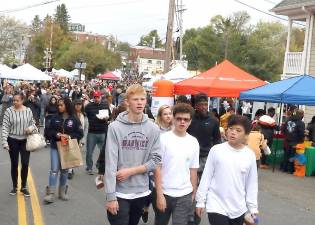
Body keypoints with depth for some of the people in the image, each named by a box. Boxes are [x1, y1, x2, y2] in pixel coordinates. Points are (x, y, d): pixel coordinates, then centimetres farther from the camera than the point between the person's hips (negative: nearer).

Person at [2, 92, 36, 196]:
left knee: (25, 164, -1)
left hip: (25, 140, 1)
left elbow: (32, 123, 9)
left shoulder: (28, 111, -3)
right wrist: (4, 142, -16)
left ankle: (24, 187, 16)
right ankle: (14, 186, 24)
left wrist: (30, 128, -15)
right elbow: (5, 127, -10)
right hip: (13, 141, -1)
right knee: (14, 164, 8)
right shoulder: (9, 111, -10)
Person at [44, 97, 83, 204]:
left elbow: (80, 134, -4)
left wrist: (69, 136, -19)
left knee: (64, 170, 12)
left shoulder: (74, 119, -4)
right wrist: (56, 134, -15)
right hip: (55, 147, 0)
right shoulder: (55, 118, 2)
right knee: (54, 170, -6)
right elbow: (49, 131, 5)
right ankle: (51, 194, -5)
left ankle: (62, 192, 25)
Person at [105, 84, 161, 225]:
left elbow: (156, 160, -1)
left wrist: (131, 171, -13)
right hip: (120, 193, -3)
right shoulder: (115, 127, -9)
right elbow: (110, 164, -12)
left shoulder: (153, 129, 0)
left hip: (141, 192, 4)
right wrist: (110, 196, -16)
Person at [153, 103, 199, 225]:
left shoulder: (193, 142, 2)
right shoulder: (163, 138, -8)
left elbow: (193, 170, 9)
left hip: (184, 195, 2)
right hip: (164, 192, -1)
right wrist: (159, 195, -11)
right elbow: (157, 168, -8)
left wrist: (193, 193, 9)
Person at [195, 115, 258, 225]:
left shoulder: (250, 155, -2)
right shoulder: (216, 150, -8)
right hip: (217, 206, -3)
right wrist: (201, 201, 0)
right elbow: (206, 177, -2)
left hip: (238, 209, 3)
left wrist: (253, 207, 6)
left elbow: (251, 184, 6)